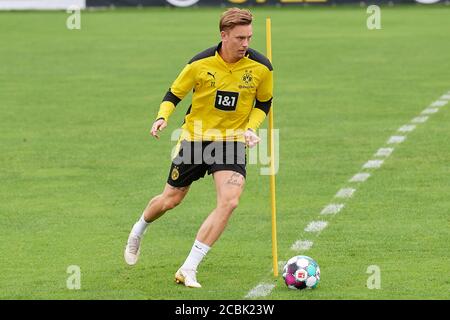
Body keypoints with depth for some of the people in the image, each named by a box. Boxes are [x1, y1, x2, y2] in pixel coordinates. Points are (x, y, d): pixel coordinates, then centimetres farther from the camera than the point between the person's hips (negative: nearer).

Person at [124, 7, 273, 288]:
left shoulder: (261, 67, -11)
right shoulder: (200, 64, -14)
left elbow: (263, 104, 7)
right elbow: (174, 94, 0)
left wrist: (251, 128, -10)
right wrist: (163, 117, -19)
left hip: (232, 141, 0)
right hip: (195, 138, 0)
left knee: (229, 201, -21)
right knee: (171, 200, 11)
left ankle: (189, 269, -14)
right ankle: (137, 233, 46)